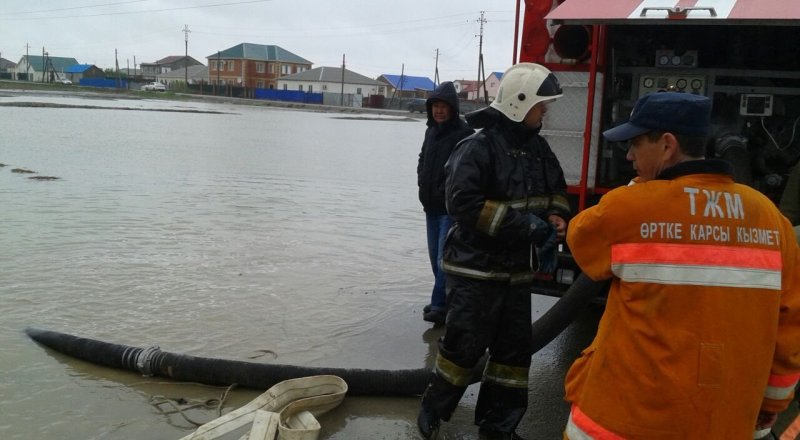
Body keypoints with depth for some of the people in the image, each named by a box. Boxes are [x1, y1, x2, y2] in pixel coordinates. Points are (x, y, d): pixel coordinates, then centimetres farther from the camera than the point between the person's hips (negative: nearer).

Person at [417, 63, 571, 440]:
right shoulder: (478, 147, -15)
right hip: (477, 268, -7)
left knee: (514, 349, 12)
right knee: (464, 345, -1)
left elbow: (556, 192, 21)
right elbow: (464, 204, -24)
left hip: (517, 269, 8)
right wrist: (524, 223, -24)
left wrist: (556, 219, -3)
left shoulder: (539, 148, 10)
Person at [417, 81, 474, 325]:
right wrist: (422, 180, 9)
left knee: (445, 257, -9)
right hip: (431, 205, 8)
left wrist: (448, 191, -16)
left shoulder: (464, 134, -13)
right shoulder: (431, 131, 12)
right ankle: (444, 301, 26)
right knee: (435, 256, 14)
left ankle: (440, 305, -5)